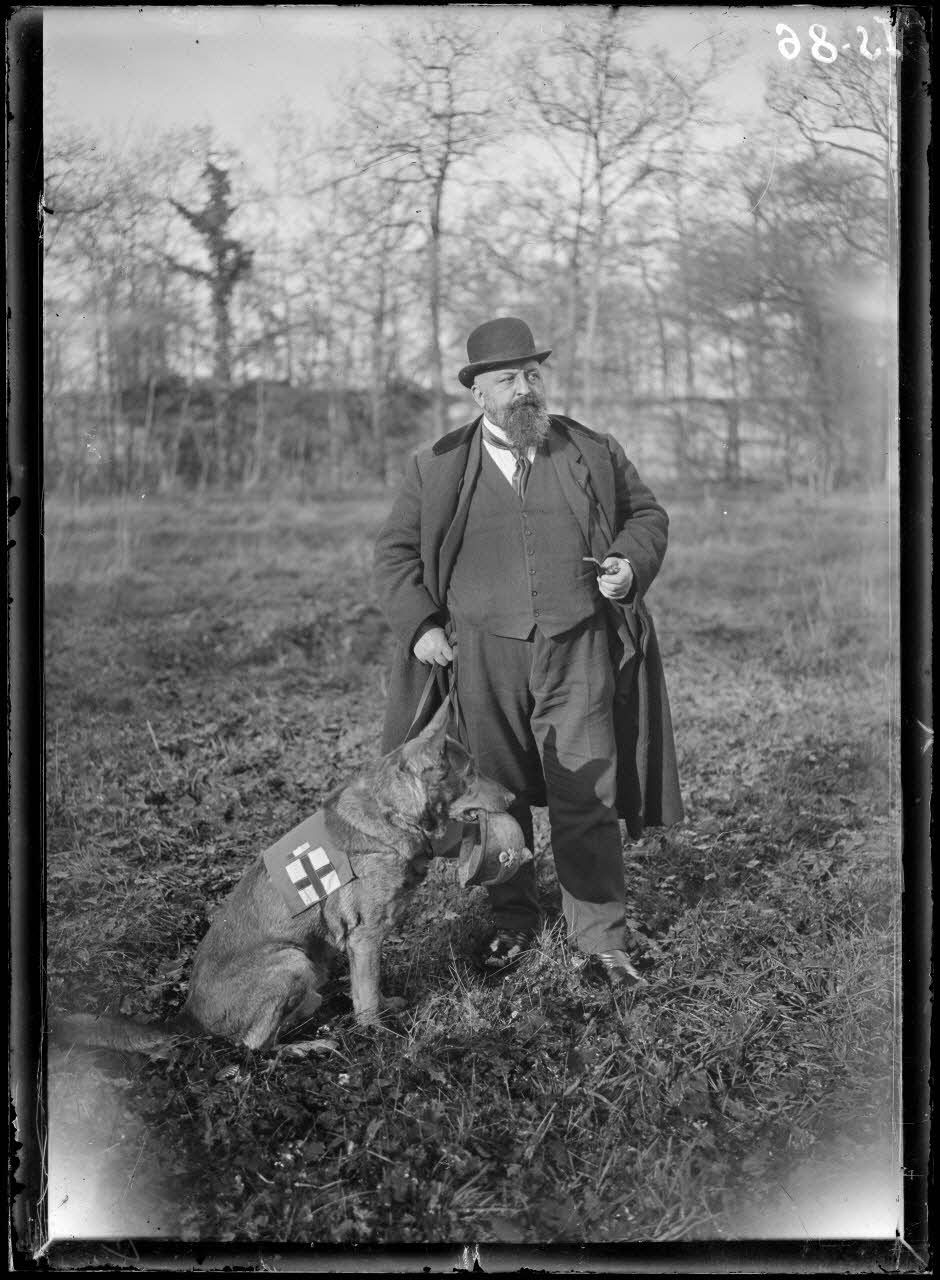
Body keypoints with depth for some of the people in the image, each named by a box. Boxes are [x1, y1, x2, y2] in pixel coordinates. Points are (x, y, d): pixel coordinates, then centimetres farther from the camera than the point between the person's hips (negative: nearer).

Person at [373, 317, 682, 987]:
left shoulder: (595, 452, 9)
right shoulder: (436, 467, 6)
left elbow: (647, 513, 17)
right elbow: (395, 552, 10)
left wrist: (631, 563, -3)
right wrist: (419, 626, -3)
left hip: (578, 652, 0)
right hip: (483, 657, 1)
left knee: (586, 800, -2)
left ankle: (602, 938, 8)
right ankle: (512, 924, 25)